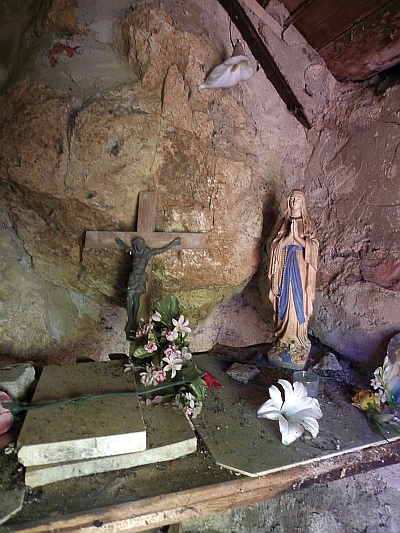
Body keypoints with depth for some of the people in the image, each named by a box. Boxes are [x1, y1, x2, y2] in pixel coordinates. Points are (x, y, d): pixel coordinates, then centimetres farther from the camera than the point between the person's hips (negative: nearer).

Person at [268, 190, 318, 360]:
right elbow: (276, 245, 3)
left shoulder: (308, 223, 2)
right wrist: (288, 235, -12)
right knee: (285, 299, 5)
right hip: (285, 264, 3)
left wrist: (297, 236, -16)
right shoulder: (284, 221, 10)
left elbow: (313, 246, -7)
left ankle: (298, 336, 9)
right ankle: (285, 334, 16)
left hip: (301, 265, -2)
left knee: (299, 299, -2)